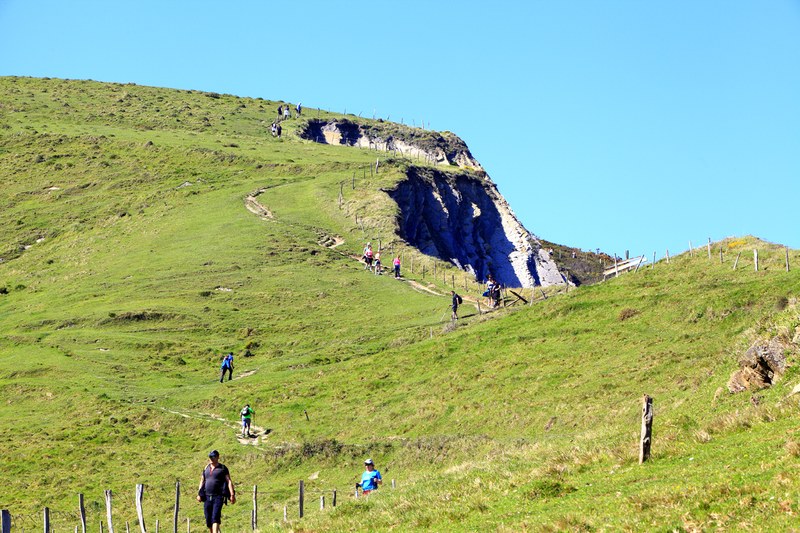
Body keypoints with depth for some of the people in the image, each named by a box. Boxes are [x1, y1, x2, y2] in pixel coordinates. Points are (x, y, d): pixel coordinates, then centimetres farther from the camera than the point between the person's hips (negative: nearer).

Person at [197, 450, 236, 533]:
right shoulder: (206, 468, 15)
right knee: (208, 519, 6)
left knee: (215, 517, -17)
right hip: (207, 497, 5)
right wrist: (199, 494, 11)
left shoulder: (223, 468, 1)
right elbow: (202, 481, 21)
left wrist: (232, 495, -15)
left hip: (218, 496, -5)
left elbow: (229, 481, -4)